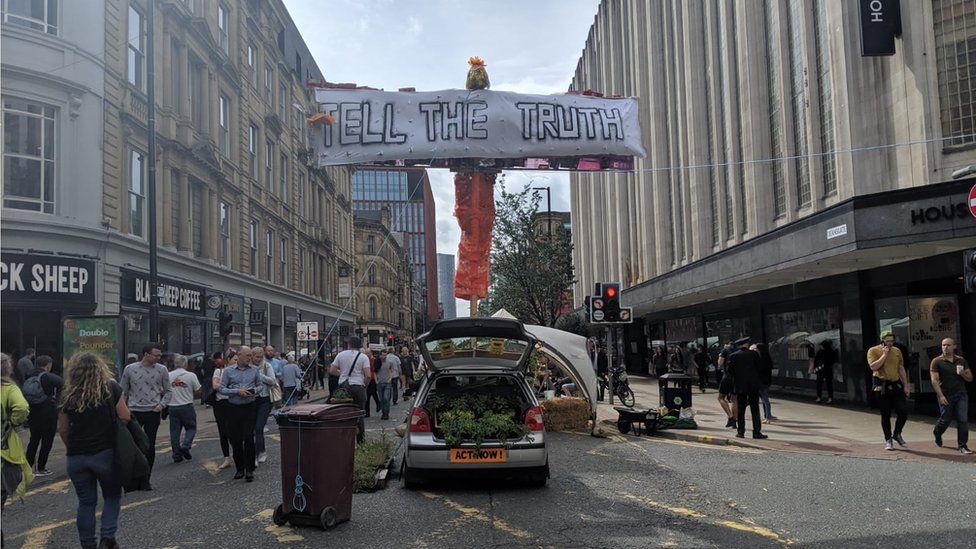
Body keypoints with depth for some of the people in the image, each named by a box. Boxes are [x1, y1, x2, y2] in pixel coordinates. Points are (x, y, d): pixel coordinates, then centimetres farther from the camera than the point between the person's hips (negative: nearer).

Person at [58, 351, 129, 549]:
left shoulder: (68, 396, 2)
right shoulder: (111, 388, -4)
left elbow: (62, 428, 7)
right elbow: (125, 417, -4)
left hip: (76, 456, 2)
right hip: (105, 452, -2)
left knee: (86, 502, 13)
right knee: (112, 496, 14)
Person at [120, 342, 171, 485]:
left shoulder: (161, 370, 3)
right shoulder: (130, 369, 1)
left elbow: (168, 391, 10)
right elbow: (123, 392, 9)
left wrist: (161, 405, -4)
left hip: (153, 413, 0)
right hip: (134, 412, 0)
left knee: (150, 447, 3)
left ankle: (145, 480, 13)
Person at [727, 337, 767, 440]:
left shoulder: (733, 356, -3)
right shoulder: (754, 354, -3)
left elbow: (729, 371, -2)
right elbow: (760, 368, 1)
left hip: (740, 386, 0)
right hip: (754, 385, 0)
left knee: (741, 409, 7)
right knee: (755, 409, 4)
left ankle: (740, 432, 7)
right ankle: (757, 432, 1)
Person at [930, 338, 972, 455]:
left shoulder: (961, 361, 9)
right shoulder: (937, 362, -3)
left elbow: (970, 378, 12)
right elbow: (934, 380, -9)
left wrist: (962, 373, -10)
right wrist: (941, 395, -17)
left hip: (961, 394, 3)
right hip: (945, 396, -3)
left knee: (963, 420, -6)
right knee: (945, 420, 5)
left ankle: (962, 446, 1)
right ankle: (937, 434, 36)